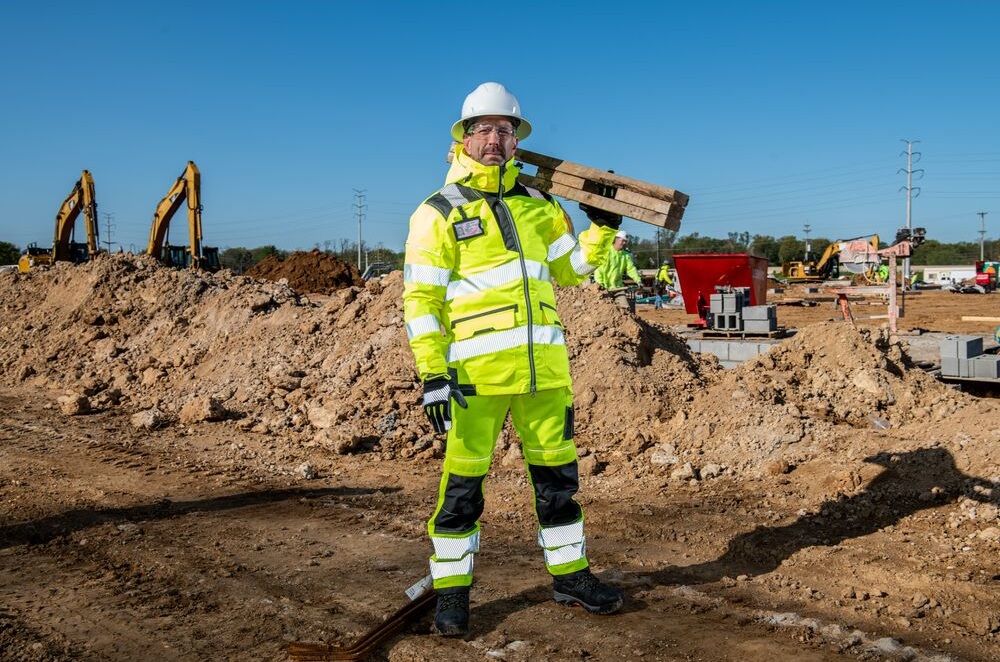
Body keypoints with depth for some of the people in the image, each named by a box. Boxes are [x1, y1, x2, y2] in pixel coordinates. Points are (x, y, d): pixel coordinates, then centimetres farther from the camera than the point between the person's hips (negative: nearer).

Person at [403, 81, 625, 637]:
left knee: (557, 473, 14)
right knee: (462, 484, 1)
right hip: (477, 370, -5)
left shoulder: (538, 204, 14)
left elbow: (570, 269, 22)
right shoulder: (439, 212, -2)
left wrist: (603, 228, 9)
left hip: (545, 365, 5)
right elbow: (421, 298, -7)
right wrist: (431, 373, -14)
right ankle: (451, 591, 17)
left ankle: (570, 576, 30)